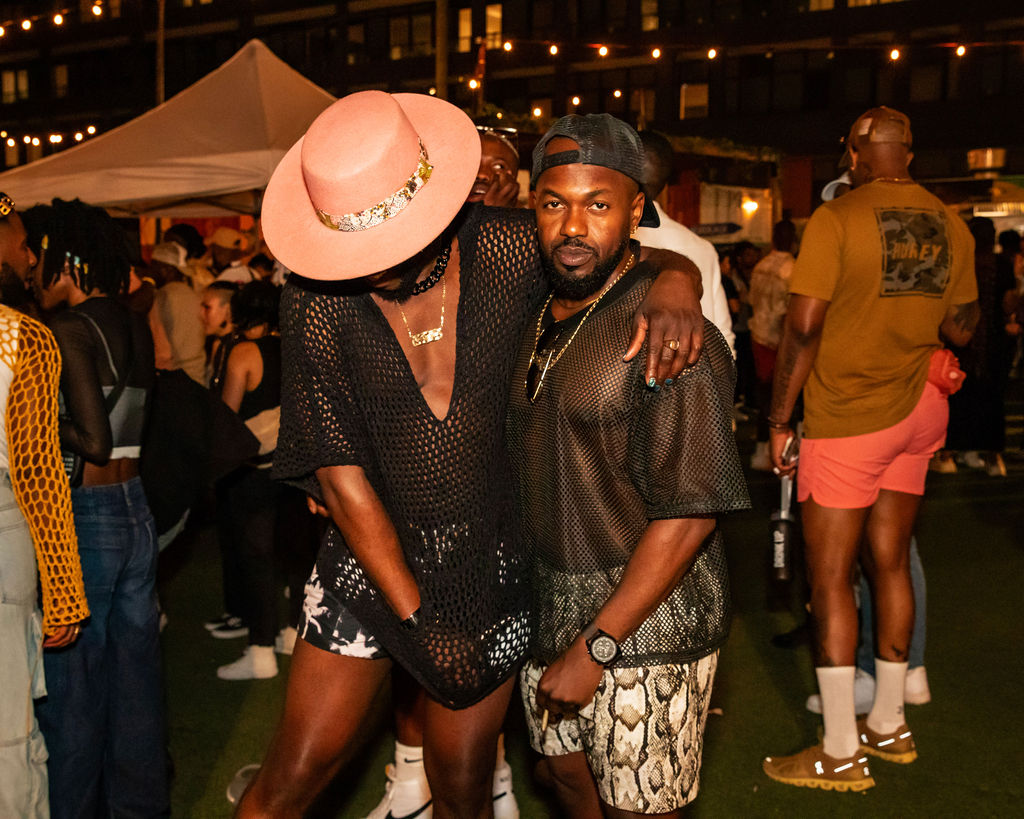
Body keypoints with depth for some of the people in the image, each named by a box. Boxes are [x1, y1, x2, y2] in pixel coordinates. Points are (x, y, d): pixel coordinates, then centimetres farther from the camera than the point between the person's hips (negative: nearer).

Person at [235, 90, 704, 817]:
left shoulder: (509, 252, -10)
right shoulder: (317, 300, -11)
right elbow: (338, 468, -11)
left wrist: (675, 291, -21)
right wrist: (418, 616, -12)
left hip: (493, 561, 1)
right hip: (372, 560, 0)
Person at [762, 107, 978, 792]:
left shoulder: (836, 219, -13)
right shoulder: (951, 225, 5)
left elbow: (803, 328, -16)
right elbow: (960, 329, 11)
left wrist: (779, 420, -8)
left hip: (847, 418, -6)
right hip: (917, 410, 7)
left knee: (830, 578, 0)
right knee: (890, 562, 15)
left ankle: (841, 752, 4)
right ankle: (889, 725, 26)